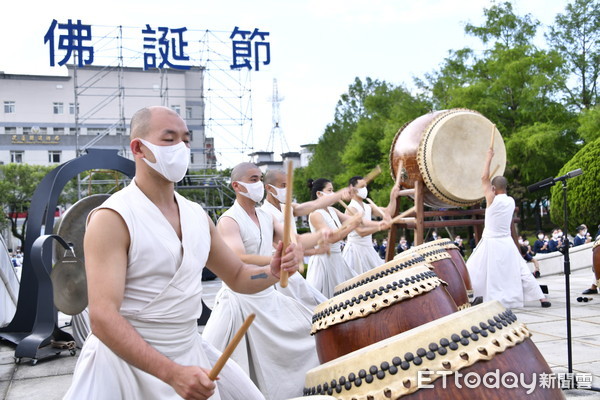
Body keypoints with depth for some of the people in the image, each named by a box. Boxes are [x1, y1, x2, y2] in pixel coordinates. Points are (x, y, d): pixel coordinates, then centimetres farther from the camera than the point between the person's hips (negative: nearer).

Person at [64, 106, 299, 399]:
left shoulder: (197, 215, 4)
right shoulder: (111, 219, -16)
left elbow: (238, 277, 14)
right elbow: (103, 318, -23)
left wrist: (273, 271, -8)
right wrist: (172, 374, -31)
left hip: (191, 353, 7)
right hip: (125, 357, -6)